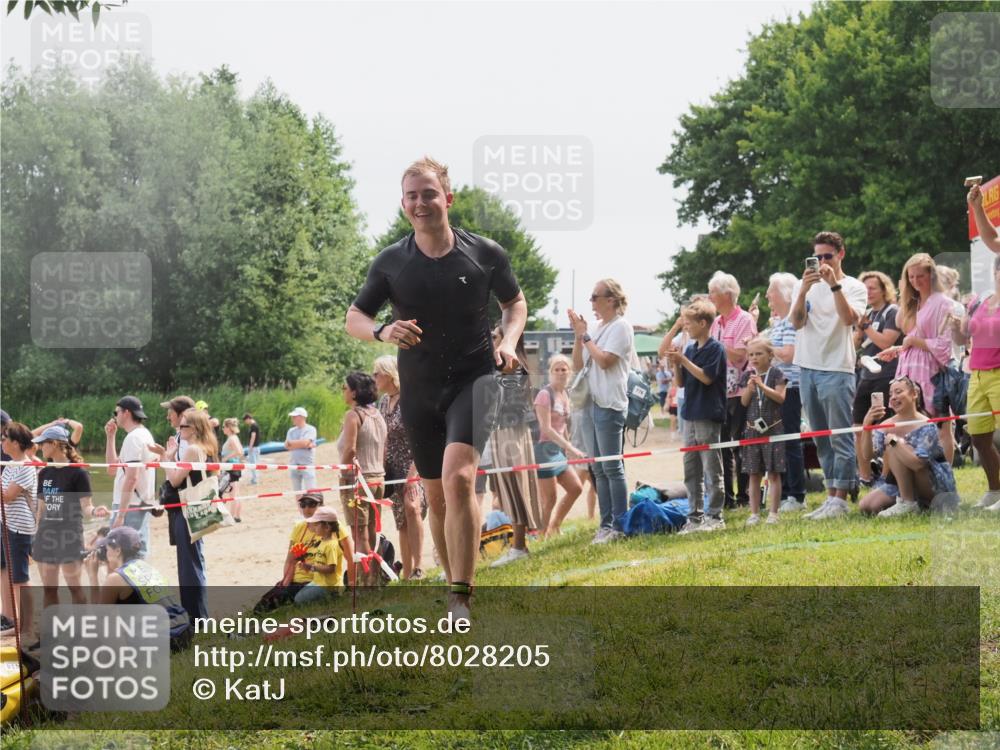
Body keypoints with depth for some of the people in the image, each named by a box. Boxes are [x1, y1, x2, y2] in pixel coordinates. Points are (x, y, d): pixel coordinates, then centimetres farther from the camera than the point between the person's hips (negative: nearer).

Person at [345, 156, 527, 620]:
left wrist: (508, 342, -6)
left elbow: (515, 302, 13)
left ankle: (461, 601, -24)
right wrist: (382, 332, -17)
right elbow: (354, 318, 6)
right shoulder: (391, 262, -1)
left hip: (473, 380, -3)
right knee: (436, 495, 11)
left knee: (458, 478, -23)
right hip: (419, 391, 3)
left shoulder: (485, 254, -4)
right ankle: (455, 584, 31)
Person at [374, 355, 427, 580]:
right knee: (402, 524, 8)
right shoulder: (384, 401, 11)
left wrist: (412, 473, -23)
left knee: (411, 507, -29)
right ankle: (406, 574, 11)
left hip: (414, 464, -8)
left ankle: (418, 567, -32)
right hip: (394, 467, 8)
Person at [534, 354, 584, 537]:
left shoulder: (565, 395, 11)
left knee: (576, 488, 12)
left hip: (558, 450, 9)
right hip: (544, 448, -9)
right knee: (549, 498, -6)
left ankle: (554, 527, 23)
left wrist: (568, 449, 15)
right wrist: (570, 448, -23)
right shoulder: (545, 394, -14)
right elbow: (546, 428, -20)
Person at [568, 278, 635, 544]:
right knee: (599, 469, 9)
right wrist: (578, 335, 4)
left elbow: (604, 360, -17)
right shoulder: (596, 328, 15)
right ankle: (606, 523, 12)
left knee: (612, 468, -8)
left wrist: (585, 335, -8)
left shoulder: (620, 327, -6)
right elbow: (578, 364, 15)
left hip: (609, 405, -8)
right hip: (590, 403, 8)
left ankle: (619, 526, -6)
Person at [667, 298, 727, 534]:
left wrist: (683, 360, -17)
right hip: (690, 415, 8)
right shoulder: (690, 349, 12)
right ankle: (695, 516, 15)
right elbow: (681, 382, 14)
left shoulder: (715, 348, -8)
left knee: (711, 469, -3)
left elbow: (707, 377, -16)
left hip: (708, 416, -8)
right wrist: (675, 364, -3)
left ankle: (715, 516, 2)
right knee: (691, 469, 9)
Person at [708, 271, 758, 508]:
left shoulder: (745, 320, -7)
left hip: (738, 392, -7)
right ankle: (726, 496, 13)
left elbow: (739, 356, -16)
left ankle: (743, 495, 4)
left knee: (739, 446, -3)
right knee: (721, 446, 8)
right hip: (718, 392, 7)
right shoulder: (716, 323, 15)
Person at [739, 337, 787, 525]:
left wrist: (762, 386, -21)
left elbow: (780, 397, -12)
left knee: (773, 473, -1)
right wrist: (749, 388, -16)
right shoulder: (747, 376, 7)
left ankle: (773, 512, 3)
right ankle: (754, 513, 10)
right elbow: (744, 402, 2)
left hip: (773, 427, -3)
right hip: (752, 428, 3)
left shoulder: (776, 373, -3)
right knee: (754, 474, 6)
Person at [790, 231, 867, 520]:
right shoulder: (803, 285, 10)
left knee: (840, 437, -8)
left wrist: (834, 284, -23)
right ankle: (831, 496, 15)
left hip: (837, 369, -5)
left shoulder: (854, 287, 1)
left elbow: (850, 318, -18)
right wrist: (804, 290, -19)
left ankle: (841, 498, -7)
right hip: (808, 368, 5)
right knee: (821, 440, 9)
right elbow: (796, 322, -4)